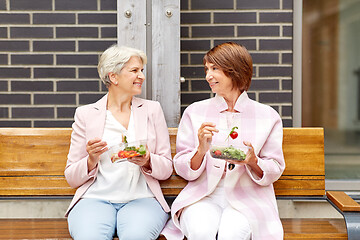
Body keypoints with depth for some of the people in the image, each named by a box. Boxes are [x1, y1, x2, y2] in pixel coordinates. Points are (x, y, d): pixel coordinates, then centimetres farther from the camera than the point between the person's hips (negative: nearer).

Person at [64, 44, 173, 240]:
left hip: (140, 199, 1)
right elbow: (71, 178, 8)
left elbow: (166, 169, 10)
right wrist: (91, 161, -12)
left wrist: (147, 162, -11)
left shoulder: (152, 110, 13)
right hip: (95, 198, 0)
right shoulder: (86, 114, 9)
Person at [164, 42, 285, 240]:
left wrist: (253, 162, -14)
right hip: (203, 196, 1)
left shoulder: (268, 116, 6)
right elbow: (183, 170, 5)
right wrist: (201, 151, -15)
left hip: (247, 200, 0)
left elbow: (275, 171, 7)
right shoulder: (194, 112, 8)